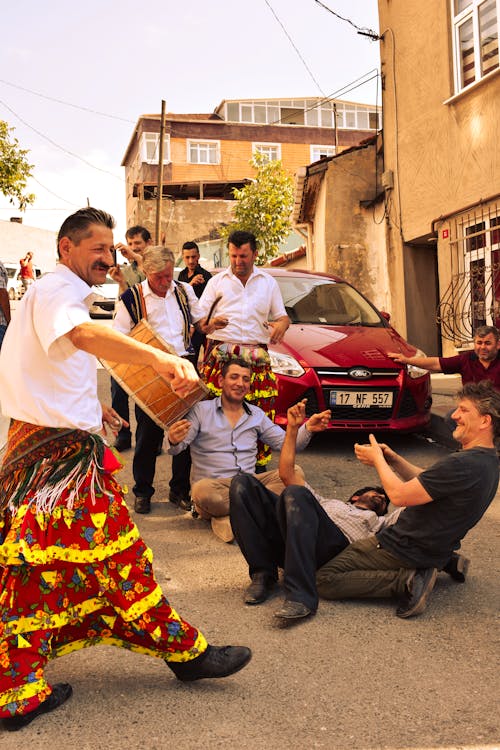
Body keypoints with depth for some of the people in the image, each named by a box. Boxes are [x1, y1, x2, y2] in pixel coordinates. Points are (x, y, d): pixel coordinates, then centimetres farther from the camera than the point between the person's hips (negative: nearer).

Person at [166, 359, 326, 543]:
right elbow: (175, 448, -7)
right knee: (202, 490, -39)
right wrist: (173, 441, -32)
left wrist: (307, 429, -6)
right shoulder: (201, 410, 3)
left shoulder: (257, 414, 17)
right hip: (213, 484, -4)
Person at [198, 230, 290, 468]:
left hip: (257, 358, 1)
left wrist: (282, 325, -4)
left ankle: (259, 464, 4)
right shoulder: (217, 281, 15)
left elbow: (281, 316, 21)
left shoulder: (268, 283, 19)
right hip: (220, 355, -1)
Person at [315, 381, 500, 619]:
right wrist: (394, 460, 5)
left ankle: (408, 581, -11)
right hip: (438, 551, 10)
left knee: (324, 581, -11)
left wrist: (378, 460, -6)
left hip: (406, 548, -10)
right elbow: (428, 482, 17)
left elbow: (399, 495, -22)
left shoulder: (463, 465, -28)